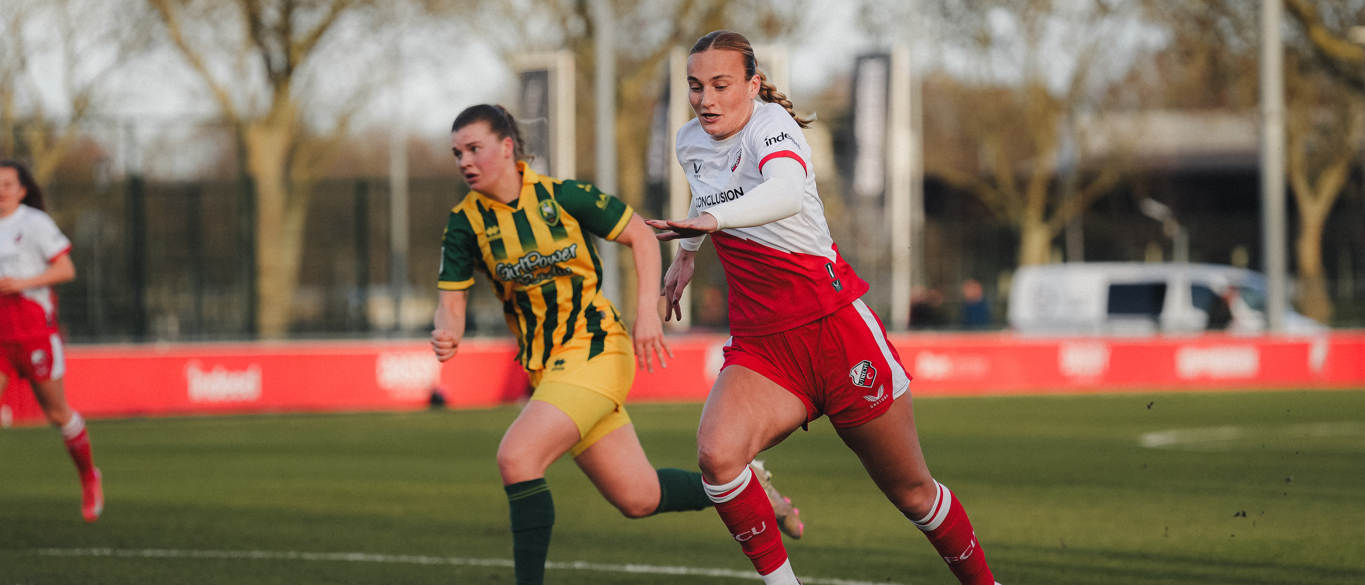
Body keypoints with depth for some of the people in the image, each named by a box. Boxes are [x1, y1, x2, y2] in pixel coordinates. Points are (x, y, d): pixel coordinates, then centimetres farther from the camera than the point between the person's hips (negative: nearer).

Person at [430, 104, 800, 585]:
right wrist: (447, 333, -24)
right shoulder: (465, 221, 0)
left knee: (516, 457, -25)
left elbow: (640, 235, -1)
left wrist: (648, 310, -12)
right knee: (638, 498, 8)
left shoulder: (561, 195, -10)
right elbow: (453, 297, -1)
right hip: (547, 366, 5)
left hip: (594, 350, -5)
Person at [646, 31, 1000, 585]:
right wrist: (685, 254, 35)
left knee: (911, 492, 7)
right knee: (716, 452, -26)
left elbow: (787, 193, -41)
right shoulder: (691, 141, 4)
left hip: (835, 326, -5)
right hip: (759, 344, 5)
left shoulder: (770, 125, -17)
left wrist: (713, 218, -56)